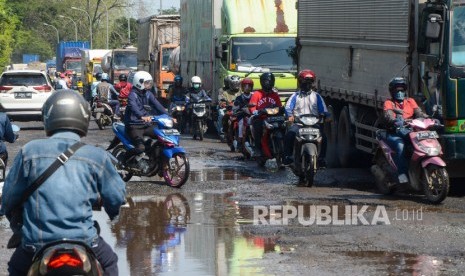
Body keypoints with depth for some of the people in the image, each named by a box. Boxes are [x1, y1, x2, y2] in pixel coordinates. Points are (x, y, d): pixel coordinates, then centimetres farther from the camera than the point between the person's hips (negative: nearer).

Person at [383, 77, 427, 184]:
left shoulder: (410, 101, 22)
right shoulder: (388, 103, 11)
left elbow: (419, 113, 6)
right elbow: (388, 116, -10)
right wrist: (395, 121, -33)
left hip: (410, 132, 3)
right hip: (394, 134, -3)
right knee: (400, 146, -36)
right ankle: (402, 174, -38)